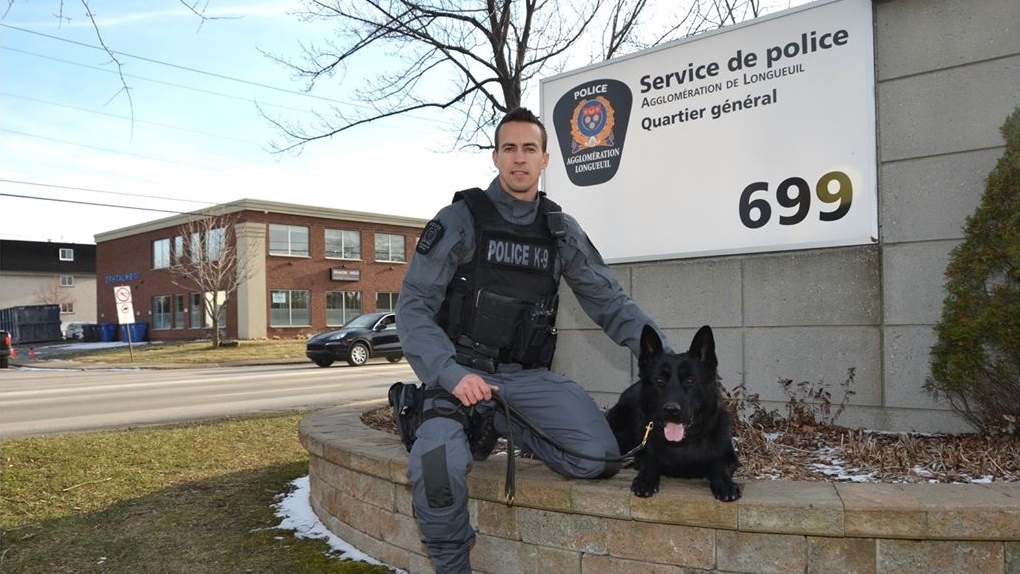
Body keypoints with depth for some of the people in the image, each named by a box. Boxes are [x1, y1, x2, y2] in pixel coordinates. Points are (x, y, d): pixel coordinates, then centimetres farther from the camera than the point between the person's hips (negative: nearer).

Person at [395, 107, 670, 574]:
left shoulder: (562, 230, 8)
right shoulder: (460, 219, -3)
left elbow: (610, 302, 8)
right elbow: (413, 305, -8)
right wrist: (451, 374, -24)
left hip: (529, 377, 4)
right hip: (462, 373, -3)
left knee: (600, 460, -18)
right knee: (436, 469, -31)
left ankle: (496, 424, 5)